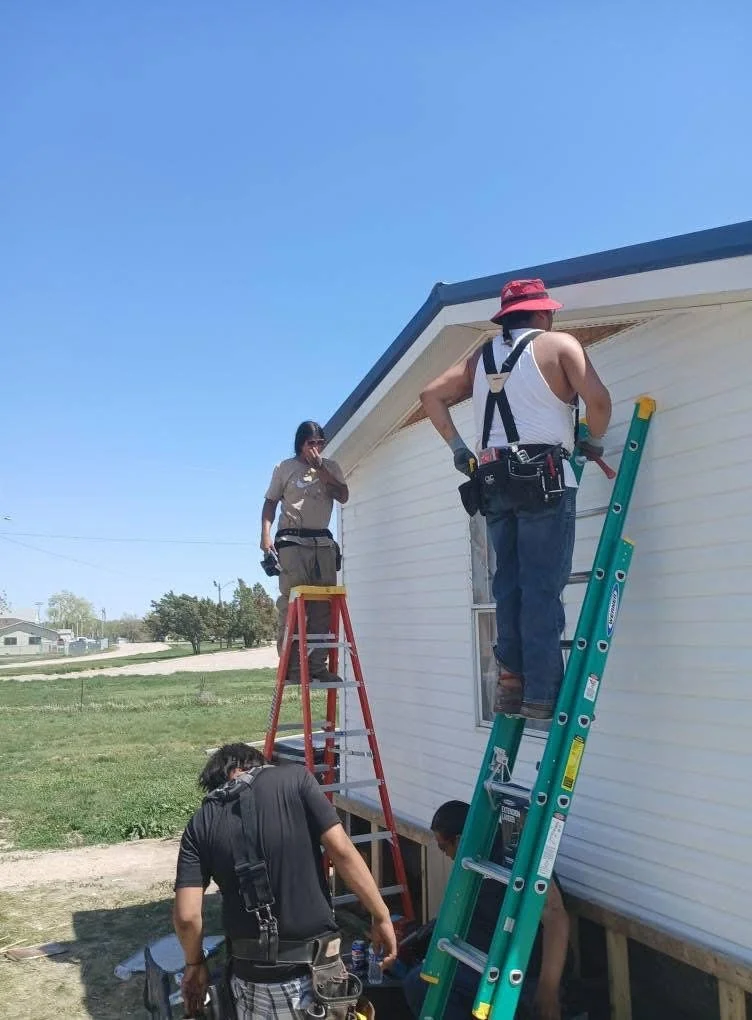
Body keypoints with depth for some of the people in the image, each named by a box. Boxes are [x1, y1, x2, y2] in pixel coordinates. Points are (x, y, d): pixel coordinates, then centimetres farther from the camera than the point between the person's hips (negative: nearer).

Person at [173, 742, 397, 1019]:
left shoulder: (201, 823, 1)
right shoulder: (294, 778, -4)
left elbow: (186, 915, -5)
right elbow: (342, 851, -10)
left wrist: (194, 963, 14)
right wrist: (381, 917, -2)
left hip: (252, 976, 2)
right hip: (317, 968, -2)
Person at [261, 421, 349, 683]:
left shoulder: (331, 467, 14)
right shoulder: (285, 468, 6)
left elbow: (343, 496, -1)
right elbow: (270, 503, 7)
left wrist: (320, 468, -6)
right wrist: (266, 535, -6)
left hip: (323, 542, 4)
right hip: (292, 541, -4)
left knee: (322, 606, 1)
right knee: (291, 605, -9)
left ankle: (317, 664, 6)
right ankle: (291, 666, -7)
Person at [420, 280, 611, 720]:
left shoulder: (481, 358, 19)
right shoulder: (559, 344, 4)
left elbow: (431, 394, 15)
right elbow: (598, 399, -8)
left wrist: (458, 447, 12)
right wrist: (594, 441, 9)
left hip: (494, 481, 5)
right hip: (544, 477, -5)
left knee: (510, 585, 10)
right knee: (543, 589, -5)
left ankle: (512, 680, 6)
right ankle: (542, 693, -5)